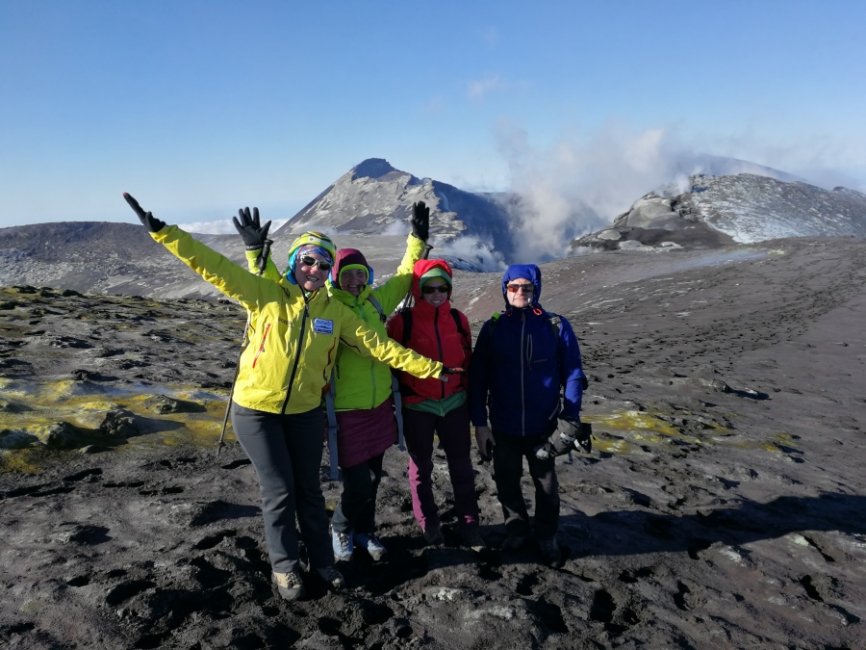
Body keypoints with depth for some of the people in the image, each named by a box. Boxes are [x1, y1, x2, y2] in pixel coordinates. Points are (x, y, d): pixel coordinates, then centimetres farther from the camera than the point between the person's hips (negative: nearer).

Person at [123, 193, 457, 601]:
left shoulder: (335, 311, -2)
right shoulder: (265, 295, -11)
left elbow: (378, 346, -1)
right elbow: (215, 267, -18)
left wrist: (429, 368, -3)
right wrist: (161, 231, -27)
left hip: (305, 411, 3)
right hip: (256, 409, -3)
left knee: (309, 489, 14)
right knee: (279, 491, 5)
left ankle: (322, 560, 33)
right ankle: (284, 566, 27)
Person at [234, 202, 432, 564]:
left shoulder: (376, 301, 5)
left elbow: (404, 277, 18)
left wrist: (417, 238, 15)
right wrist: (257, 252, -25)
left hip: (380, 406, 5)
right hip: (347, 411, -5)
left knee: (373, 477, 17)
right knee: (357, 483, -2)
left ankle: (364, 531, 39)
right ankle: (341, 529, 28)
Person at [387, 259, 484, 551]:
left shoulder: (458, 319, 2)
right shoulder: (402, 321, -10)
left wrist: (469, 393, 14)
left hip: (455, 403, 3)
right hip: (417, 406, -3)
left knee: (461, 465, 10)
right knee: (421, 466, 13)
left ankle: (468, 523, 23)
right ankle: (428, 523, 29)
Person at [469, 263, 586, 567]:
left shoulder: (556, 326, -7)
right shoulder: (492, 328, -4)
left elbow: (573, 373, -5)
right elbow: (478, 377, -3)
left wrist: (571, 419, -11)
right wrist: (479, 422, -6)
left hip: (543, 425, -1)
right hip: (503, 425, 1)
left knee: (546, 484, 15)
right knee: (506, 481, 16)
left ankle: (547, 537, 36)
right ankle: (516, 528, 41)